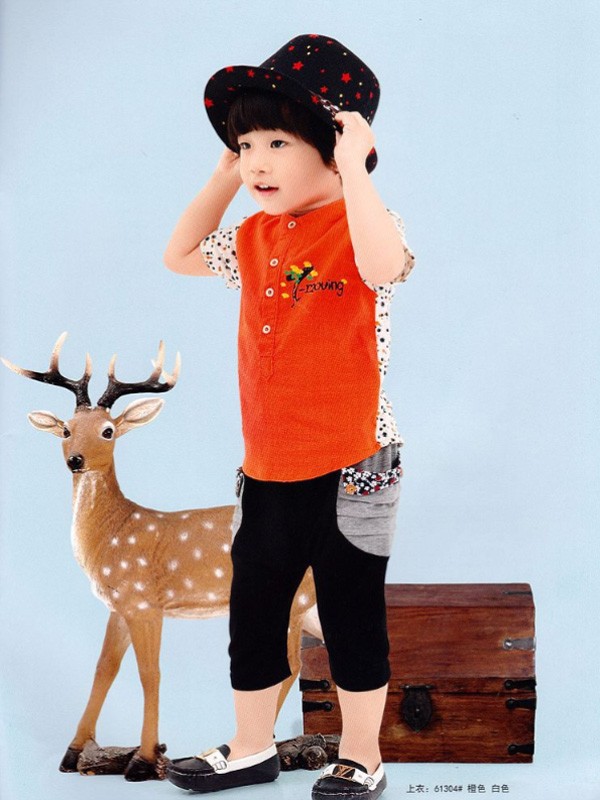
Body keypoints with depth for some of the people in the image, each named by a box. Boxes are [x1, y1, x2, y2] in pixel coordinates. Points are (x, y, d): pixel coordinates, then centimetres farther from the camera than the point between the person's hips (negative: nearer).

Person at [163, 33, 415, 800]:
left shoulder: (359, 224, -12)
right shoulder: (256, 237, 9)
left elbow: (384, 263, -36)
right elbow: (179, 255, 23)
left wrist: (353, 166, -29)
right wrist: (223, 179, 14)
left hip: (348, 468, -7)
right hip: (266, 469, 7)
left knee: (351, 618, 8)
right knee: (252, 613, 17)